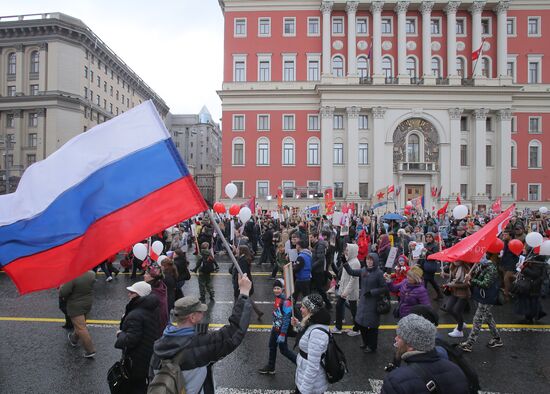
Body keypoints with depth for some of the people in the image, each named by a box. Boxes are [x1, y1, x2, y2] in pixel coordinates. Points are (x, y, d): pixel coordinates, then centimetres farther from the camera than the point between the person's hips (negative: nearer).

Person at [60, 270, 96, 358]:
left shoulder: (72, 278, -30)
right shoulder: (91, 274, -13)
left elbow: (62, 293, -24)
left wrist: (61, 286, -4)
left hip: (75, 306, -6)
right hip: (88, 303, 7)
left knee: (81, 328, -1)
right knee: (80, 324, 28)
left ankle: (90, 350, 1)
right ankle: (74, 339, 51)